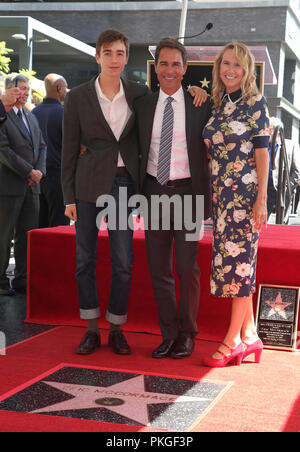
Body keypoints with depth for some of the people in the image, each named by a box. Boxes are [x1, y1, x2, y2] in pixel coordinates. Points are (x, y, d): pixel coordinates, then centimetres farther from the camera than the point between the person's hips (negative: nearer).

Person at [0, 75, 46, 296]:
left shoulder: (31, 117, 18)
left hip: (31, 186, 7)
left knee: (28, 234, 8)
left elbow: (41, 146, 16)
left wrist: (40, 170, -2)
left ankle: (22, 278, 17)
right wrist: (29, 171, -14)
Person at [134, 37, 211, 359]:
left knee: (187, 268, 3)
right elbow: (135, 148, 14)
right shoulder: (142, 105, 8)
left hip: (187, 191, -3)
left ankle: (187, 335, 17)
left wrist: (207, 191, -2)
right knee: (159, 269, 6)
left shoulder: (200, 105, 1)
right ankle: (169, 335, 17)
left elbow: (210, 148, 5)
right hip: (154, 191, 3)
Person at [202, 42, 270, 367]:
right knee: (230, 261, 8)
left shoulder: (254, 103, -4)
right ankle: (249, 336, 17)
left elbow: (262, 153, -9)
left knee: (239, 261, -4)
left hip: (245, 193, -7)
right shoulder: (217, 105, 13)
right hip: (220, 193, 7)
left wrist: (262, 199, -13)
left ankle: (233, 340, 5)